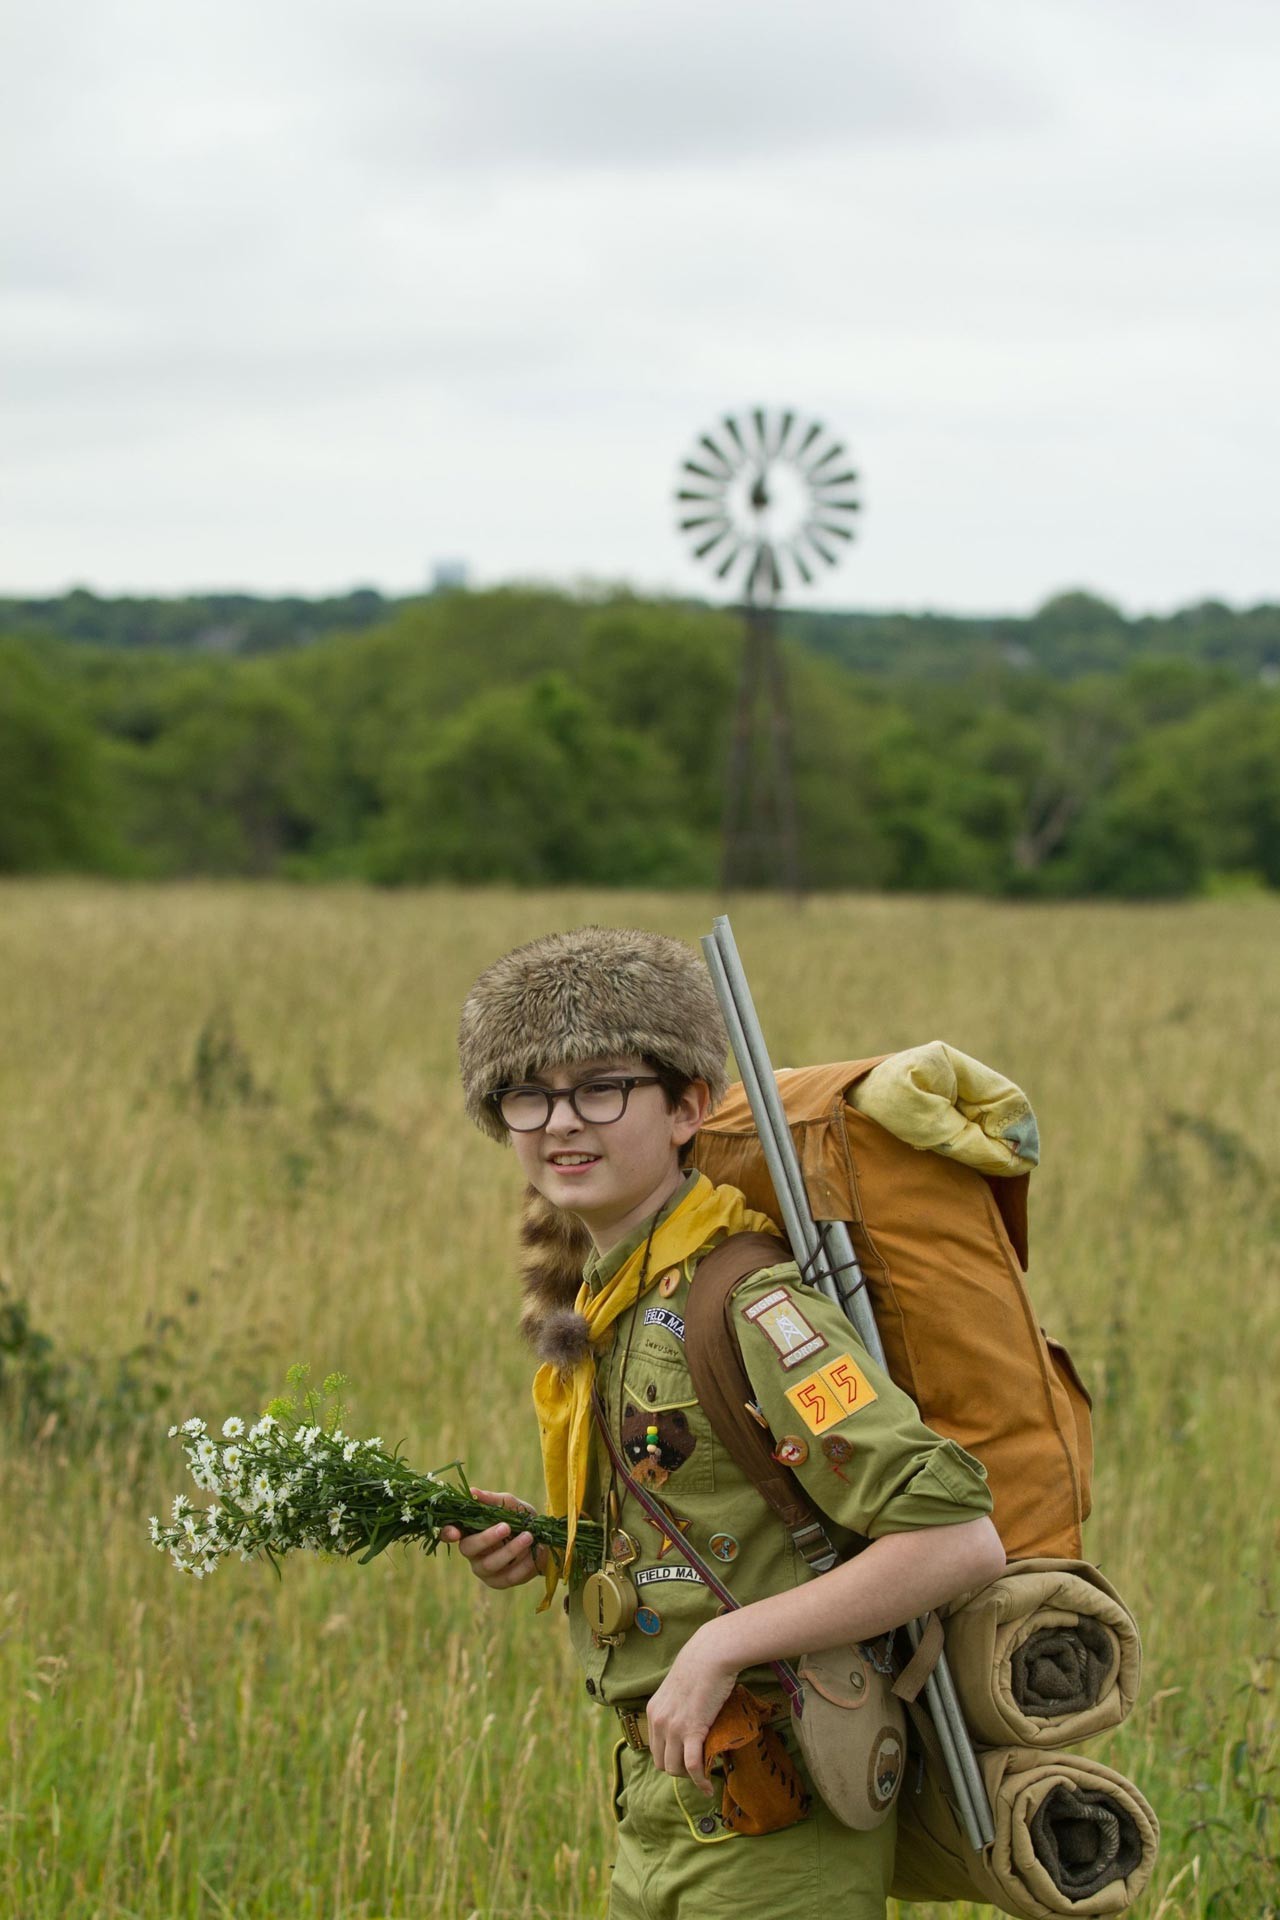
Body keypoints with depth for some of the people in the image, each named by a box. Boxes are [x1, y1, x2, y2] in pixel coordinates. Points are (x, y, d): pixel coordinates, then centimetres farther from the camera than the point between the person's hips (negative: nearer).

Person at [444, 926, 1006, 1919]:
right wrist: (546, 1546, 4)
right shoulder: (616, 1300, 8)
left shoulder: (749, 1307, -18)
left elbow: (959, 1539, -24)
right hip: (664, 1818, 8)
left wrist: (721, 1647, -23)